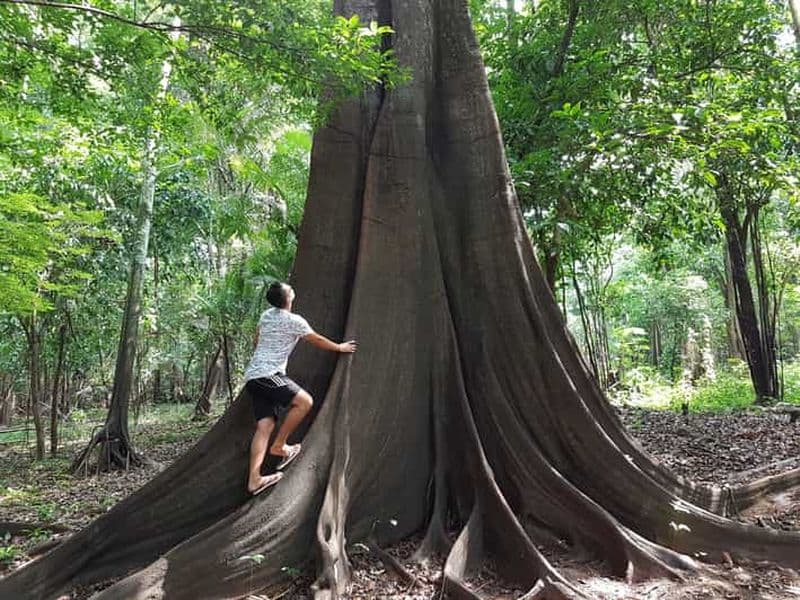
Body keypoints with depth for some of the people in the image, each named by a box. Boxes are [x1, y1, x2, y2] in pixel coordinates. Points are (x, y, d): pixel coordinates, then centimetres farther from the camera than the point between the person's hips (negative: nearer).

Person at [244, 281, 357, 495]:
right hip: (267, 374, -9)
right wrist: (340, 347, 21)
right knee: (304, 401, -12)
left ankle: (254, 479, -4)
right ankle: (279, 446, -2)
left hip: (252, 376, 9)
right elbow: (317, 340, 6)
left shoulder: (266, 316, 17)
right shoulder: (294, 320, -6)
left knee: (265, 425, 2)